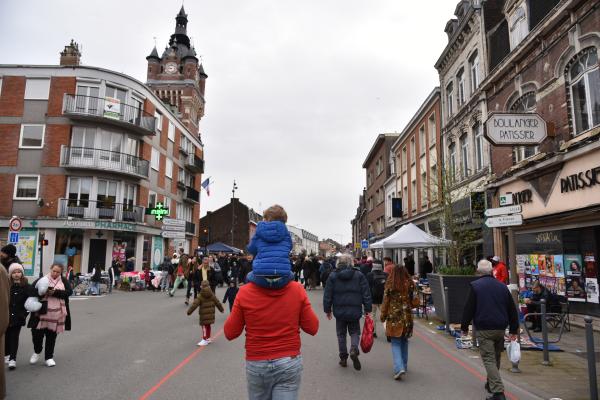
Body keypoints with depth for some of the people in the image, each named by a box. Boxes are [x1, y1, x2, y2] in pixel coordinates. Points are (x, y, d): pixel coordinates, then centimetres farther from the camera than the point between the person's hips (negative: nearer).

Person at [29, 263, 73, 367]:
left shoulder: (64, 281, 3)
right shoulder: (42, 279, 2)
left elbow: (69, 291, -9)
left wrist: (55, 292, -21)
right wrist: (40, 292, -21)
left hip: (56, 314, 0)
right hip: (41, 313, 0)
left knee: (51, 335, 8)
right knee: (37, 333, 1)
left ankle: (49, 357, 23)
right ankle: (37, 352, 32)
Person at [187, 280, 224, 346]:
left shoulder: (200, 296, -10)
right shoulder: (212, 295, 3)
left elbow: (195, 304, -14)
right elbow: (217, 303, 9)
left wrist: (189, 311, -7)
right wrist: (221, 309, 22)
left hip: (204, 314, -5)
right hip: (211, 314, 5)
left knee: (204, 326, 1)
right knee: (208, 326, 18)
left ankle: (205, 340, 0)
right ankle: (208, 338, 28)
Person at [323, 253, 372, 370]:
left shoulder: (333, 276, -1)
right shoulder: (359, 275, -1)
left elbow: (327, 295, 0)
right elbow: (366, 294, -1)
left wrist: (327, 309, 9)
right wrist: (368, 309, 5)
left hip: (339, 311, 0)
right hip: (355, 311, 0)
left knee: (341, 334, 14)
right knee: (355, 332, 14)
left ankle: (343, 358, 18)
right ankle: (354, 349, -12)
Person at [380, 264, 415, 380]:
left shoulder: (390, 285, -8)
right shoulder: (410, 284, -2)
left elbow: (385, 302, -3)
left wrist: (383, 316, 7)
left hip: (394, 318, -3)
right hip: (407, 317, 3)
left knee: (395, 344, 2)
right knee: (404, 342, 19)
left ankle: (399, 368, -13)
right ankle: (404, 366, 31)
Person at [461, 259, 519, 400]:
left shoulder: (475, 286, -7)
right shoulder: (502, 286, 8)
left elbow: (468, 308, -9)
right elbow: (512, 309, 12)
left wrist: (464, 326, 2)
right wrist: (513, 330, 18)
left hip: (484, 329, -5)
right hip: (500, 328, 6)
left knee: (489, 359, -4)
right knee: (496, 357, 20)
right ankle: (491, 383, 36)